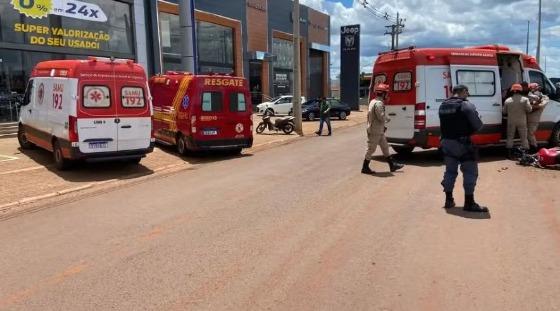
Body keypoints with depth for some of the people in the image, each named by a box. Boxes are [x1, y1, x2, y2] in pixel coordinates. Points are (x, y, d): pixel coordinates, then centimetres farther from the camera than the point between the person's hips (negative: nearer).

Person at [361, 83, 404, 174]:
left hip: (379, 131, 10)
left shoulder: (374, 101, 14)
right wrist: (388, 119, -5)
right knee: (371, 149, -2)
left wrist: (382, 126, 18)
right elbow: (381, 117, -25)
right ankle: (365, 168, 8)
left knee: (385, 147, 14)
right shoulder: (379, 103, -19)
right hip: (375, 131, -10)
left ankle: (392, 165, 21)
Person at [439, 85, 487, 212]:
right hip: (462, 143, -7)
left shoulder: (443, 106, 9)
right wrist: (469, 131, 6)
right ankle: (469, 203, 4)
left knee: (450, 171, 16)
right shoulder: (466, 105, -12)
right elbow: (478, 125, -12)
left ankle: (449, 200, 22)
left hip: (446, 142, 7)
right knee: (470, 172, 2)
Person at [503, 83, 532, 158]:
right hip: (522, 122, -1)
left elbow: (504, 112, 3)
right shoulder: (525, 99, -7)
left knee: (510, 137, 9)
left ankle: (509, 154, 6)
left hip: (511, 122, 1)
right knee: (524, 138, 7)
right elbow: (529, 109, -10)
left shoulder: (507, 100, -2)